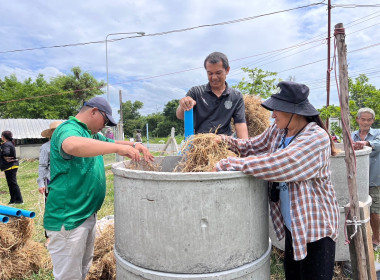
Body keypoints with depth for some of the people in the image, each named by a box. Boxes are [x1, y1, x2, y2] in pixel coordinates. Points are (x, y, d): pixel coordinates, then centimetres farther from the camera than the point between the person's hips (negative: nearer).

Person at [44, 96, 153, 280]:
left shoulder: (91, 134, 13)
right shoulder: (68, 129, -17)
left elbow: (113, 143, 21)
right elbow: (72, 145, -40)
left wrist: (135, 146, -1)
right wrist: (118, 148, -39)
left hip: (87, 215, 10)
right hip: (68, 219, -10)